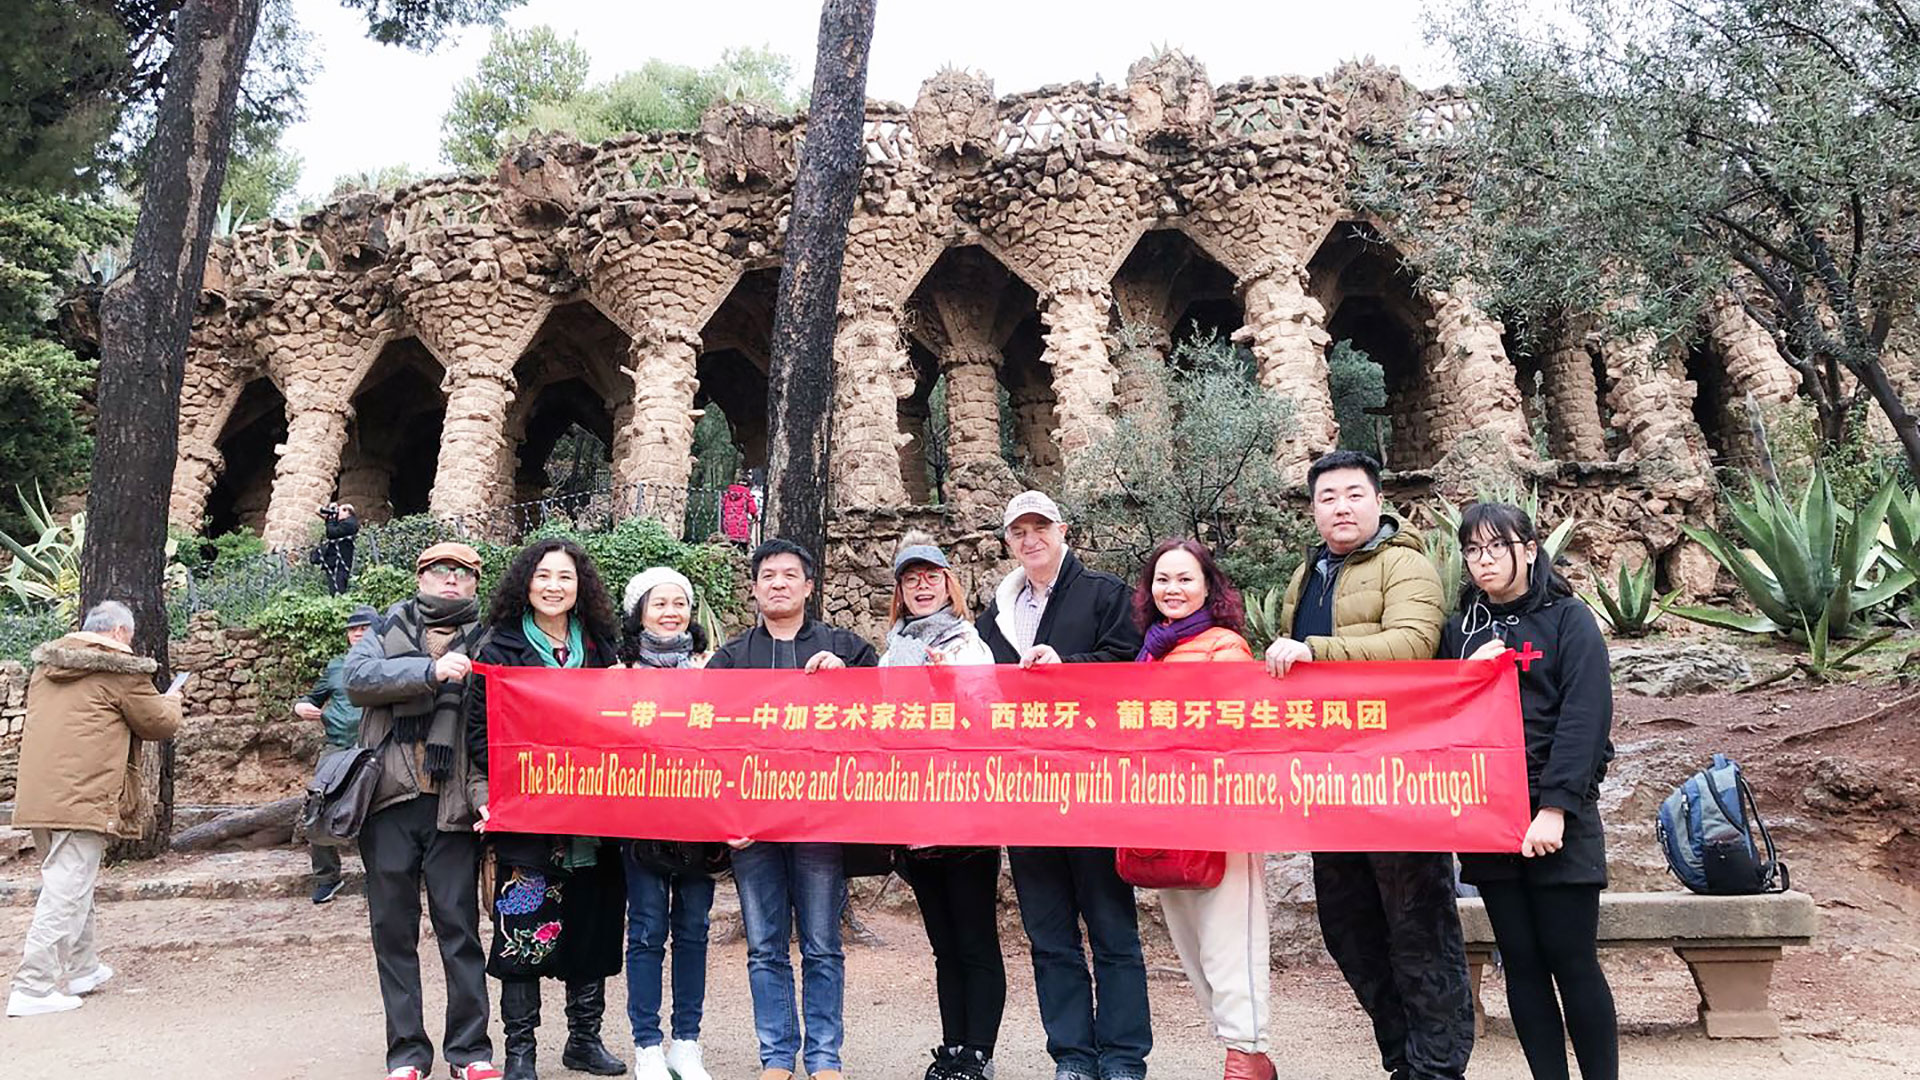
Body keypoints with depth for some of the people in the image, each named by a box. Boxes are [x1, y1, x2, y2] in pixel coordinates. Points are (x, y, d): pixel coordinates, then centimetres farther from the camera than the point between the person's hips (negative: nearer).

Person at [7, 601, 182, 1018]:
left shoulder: (46, 665, 16)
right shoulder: (121, 670, -7)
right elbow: (160, 724, 1)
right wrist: (171, 701, 23)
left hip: (38, 798, 8)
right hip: (82, 800, -8)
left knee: (74, 889, 20)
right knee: (65, 895, -3)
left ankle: (82, 970, 31)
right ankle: (33, 988, -3)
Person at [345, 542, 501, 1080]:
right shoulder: (389, 629, 12)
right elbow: (357, 678, -7)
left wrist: (485, 793, -16)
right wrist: (430, 670, -20)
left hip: (451, 806, -2)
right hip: (389, 801, 2)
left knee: (460, 927, 2)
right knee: (393, 928, 8)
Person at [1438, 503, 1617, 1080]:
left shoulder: (1568, 620, 0)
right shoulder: (1458, 631, 12)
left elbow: (1586, 717, -10)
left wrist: (1556, 808, -18)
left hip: (1557, 816, -4)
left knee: (1572, 960, -1)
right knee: (1520, 961, 7)